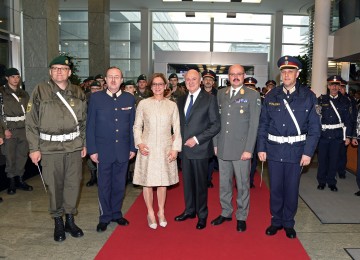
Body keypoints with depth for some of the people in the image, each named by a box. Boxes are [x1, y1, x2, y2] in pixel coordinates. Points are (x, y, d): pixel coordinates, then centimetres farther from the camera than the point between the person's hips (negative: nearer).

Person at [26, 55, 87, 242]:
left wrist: (84, 143, 10)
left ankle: (70, 220, 25)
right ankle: (58, 223, 24)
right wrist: (34, 148, -4)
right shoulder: (40, 91, -1)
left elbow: (83, 121, 14)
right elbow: (31, 122, -1)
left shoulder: (78, 93, 8)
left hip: (74, 147, 3)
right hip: (50, 147, -2)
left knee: (73, 184, 7)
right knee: (55, 186, 6)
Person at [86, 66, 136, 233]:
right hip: (103, 149, -2)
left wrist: (132, 147, 4)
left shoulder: (130, 99, 3)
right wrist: (92, 150, -5)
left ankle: (116, 213, 30)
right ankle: (105, 217, 24)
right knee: (104, 185, 8)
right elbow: (90, 126, -1)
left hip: (123, 150, 2)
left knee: (120, 184, 12)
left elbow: (132, 125, 6)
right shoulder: (96, 98, -2)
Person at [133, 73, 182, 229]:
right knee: (147, 181, 4)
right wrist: (139, 143, -8)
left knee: (163, 181, 9)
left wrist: (175, 148, -3)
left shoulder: (172, 105, 5)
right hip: (147, 148, -1)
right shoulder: (143, 104, 2)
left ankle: (161, 213, 26)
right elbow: (137, 126, 6)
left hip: (165, 148, 1)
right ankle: (150, 213, 21)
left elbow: (177, 129, 5)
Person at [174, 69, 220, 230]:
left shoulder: (209, 99, -6)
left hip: (200, 148, -5)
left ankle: (202, 215, 22)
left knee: (200, 183, 5)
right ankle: (189, 210, 32)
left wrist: (197, 139, -16)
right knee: (187, 181, 14)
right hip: (184, 148, 5)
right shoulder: (181, 100, 11)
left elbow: (216, 125, -10)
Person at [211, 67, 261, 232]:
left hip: (241, 148, -4)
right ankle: (225, 213, 30)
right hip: (223, 148, 4)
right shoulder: (221, 94, 10)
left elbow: (254, 124, -7)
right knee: (224, 183, 14)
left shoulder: (252, 95, -3)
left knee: (242, 184, 5)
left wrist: (248, 149, -12)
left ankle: (241, 217, 21)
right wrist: (215, 144, 7)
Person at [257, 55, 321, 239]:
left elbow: (314, 127, -3)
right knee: (275, 188, 10)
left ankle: (289, 223, 28)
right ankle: (276, 221, 28)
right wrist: (261, 148, 1)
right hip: (274, 149, 1)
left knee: (292, 189, 9)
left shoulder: (308, 97, -3)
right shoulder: (271, 96, 2)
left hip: (296, 150, -1)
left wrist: (308, 152, -8)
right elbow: (263, 124, 5)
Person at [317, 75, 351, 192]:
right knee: (322, 158, 6)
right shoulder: (321, 100, 1)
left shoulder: (345, 101, 4)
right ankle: (321, 181, 20)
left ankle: (331, 182, 20)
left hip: (337, 135, 1)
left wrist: (348, 136, 3)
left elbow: (348, 120, 5)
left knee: (334, 159, 7)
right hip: (323, 134, -1)